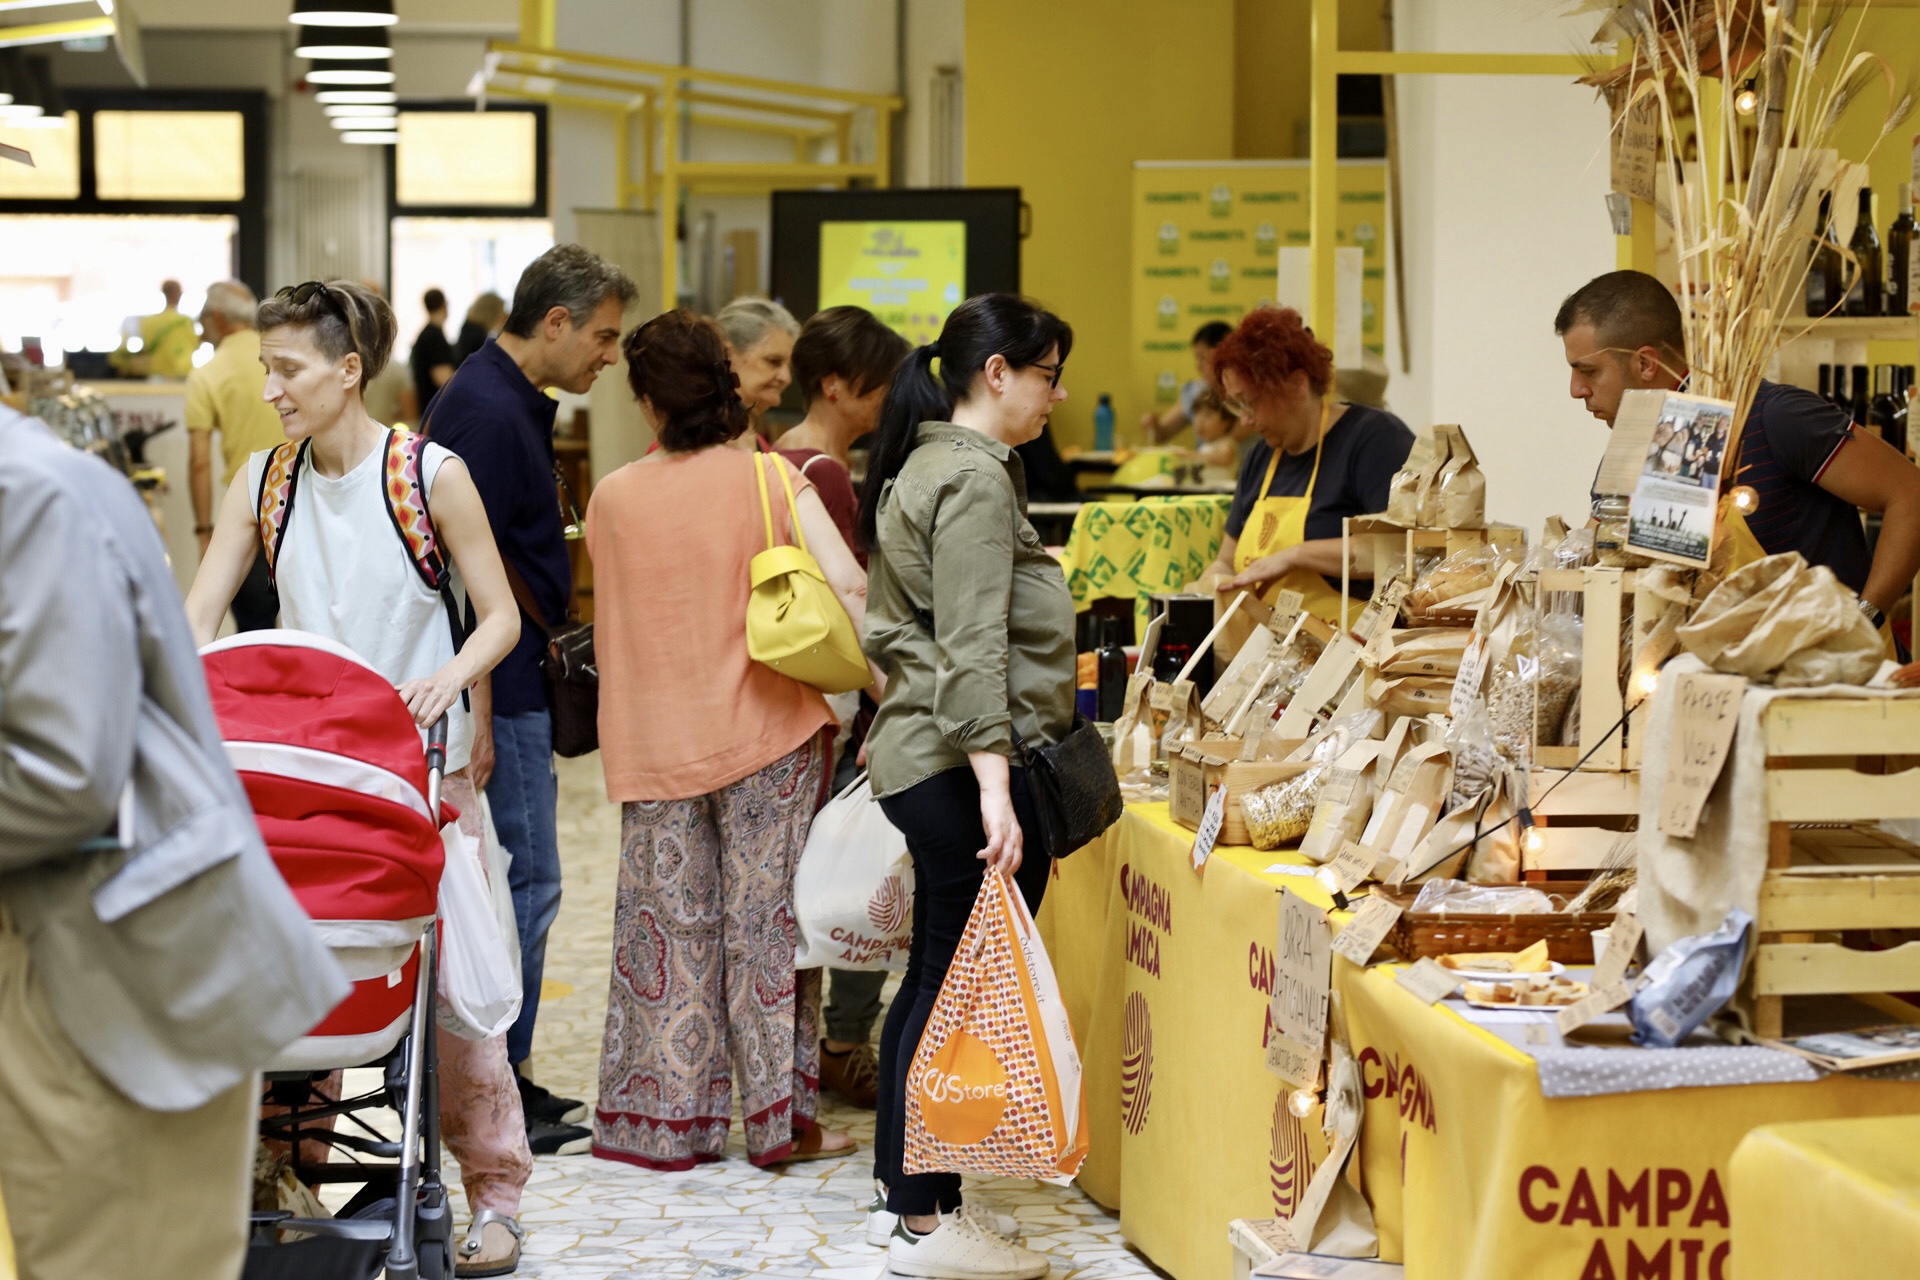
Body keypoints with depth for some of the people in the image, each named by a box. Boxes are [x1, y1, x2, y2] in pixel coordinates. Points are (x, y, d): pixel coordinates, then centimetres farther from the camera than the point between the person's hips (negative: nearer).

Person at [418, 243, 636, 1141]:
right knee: (525, 881, -6)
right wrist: (478, 716, -22)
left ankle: (504, 1080, 20)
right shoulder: (490, 411, -17)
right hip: (501, 688, -11)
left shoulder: (505, 401, 16)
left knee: (515, 880, 13)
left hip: (511, 687, 11)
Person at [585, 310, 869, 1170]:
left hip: (655, 739, 1)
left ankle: (662, 1121, 13)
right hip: (767, 739, -1)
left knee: (668, 925, 9)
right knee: (768, 921, 6)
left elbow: (611, 627, 10)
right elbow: (846, 586, -16)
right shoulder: (770, 478, -5)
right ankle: (781, 1121, 11)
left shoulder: (612, 499, 0)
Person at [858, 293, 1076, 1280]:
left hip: (919, 755, 11)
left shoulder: (922, 467, 17)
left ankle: (902, 1191, 24)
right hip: (967, 764, -11)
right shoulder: (974, 477, -14)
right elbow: (973, 648, -22)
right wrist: (994, 787, -28)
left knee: (933, 979, 16)